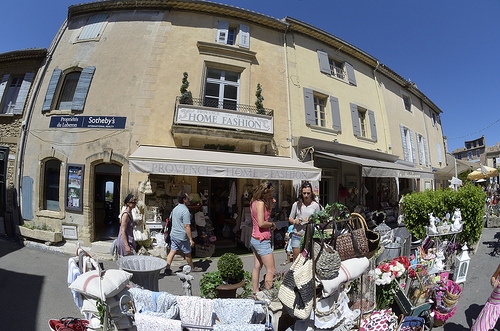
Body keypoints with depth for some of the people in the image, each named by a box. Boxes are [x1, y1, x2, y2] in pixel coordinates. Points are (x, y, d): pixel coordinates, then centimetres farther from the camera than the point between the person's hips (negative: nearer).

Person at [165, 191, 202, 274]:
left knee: (172, 251, 12)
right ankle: (192, 268, 27)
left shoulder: (175, 208, 5)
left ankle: (167, 268, 13)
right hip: (182, 236, -7)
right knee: (187, 253, 10)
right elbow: (186, 226, -25)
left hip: (173, 234, 7)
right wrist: (191, 239, -21)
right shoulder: (185, 211, -23)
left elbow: (170, 219, 19)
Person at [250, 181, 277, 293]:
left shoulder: (254, 202, 9)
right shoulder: (260, 203, -19)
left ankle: (255, 292, 28)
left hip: (254, 239, 9)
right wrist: (272, 224, -9)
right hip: (262, 241, -9)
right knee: (271, 270, 0)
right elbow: (261, 223, -25)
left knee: (257, 267, 17)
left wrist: (270, 204, 5)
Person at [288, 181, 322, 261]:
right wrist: (295, 221, -8)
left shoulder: (316, 205, 3)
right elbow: (290, 218, 13)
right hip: (296, 236, 1)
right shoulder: (296, 204, 6)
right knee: (296, 258, 5)